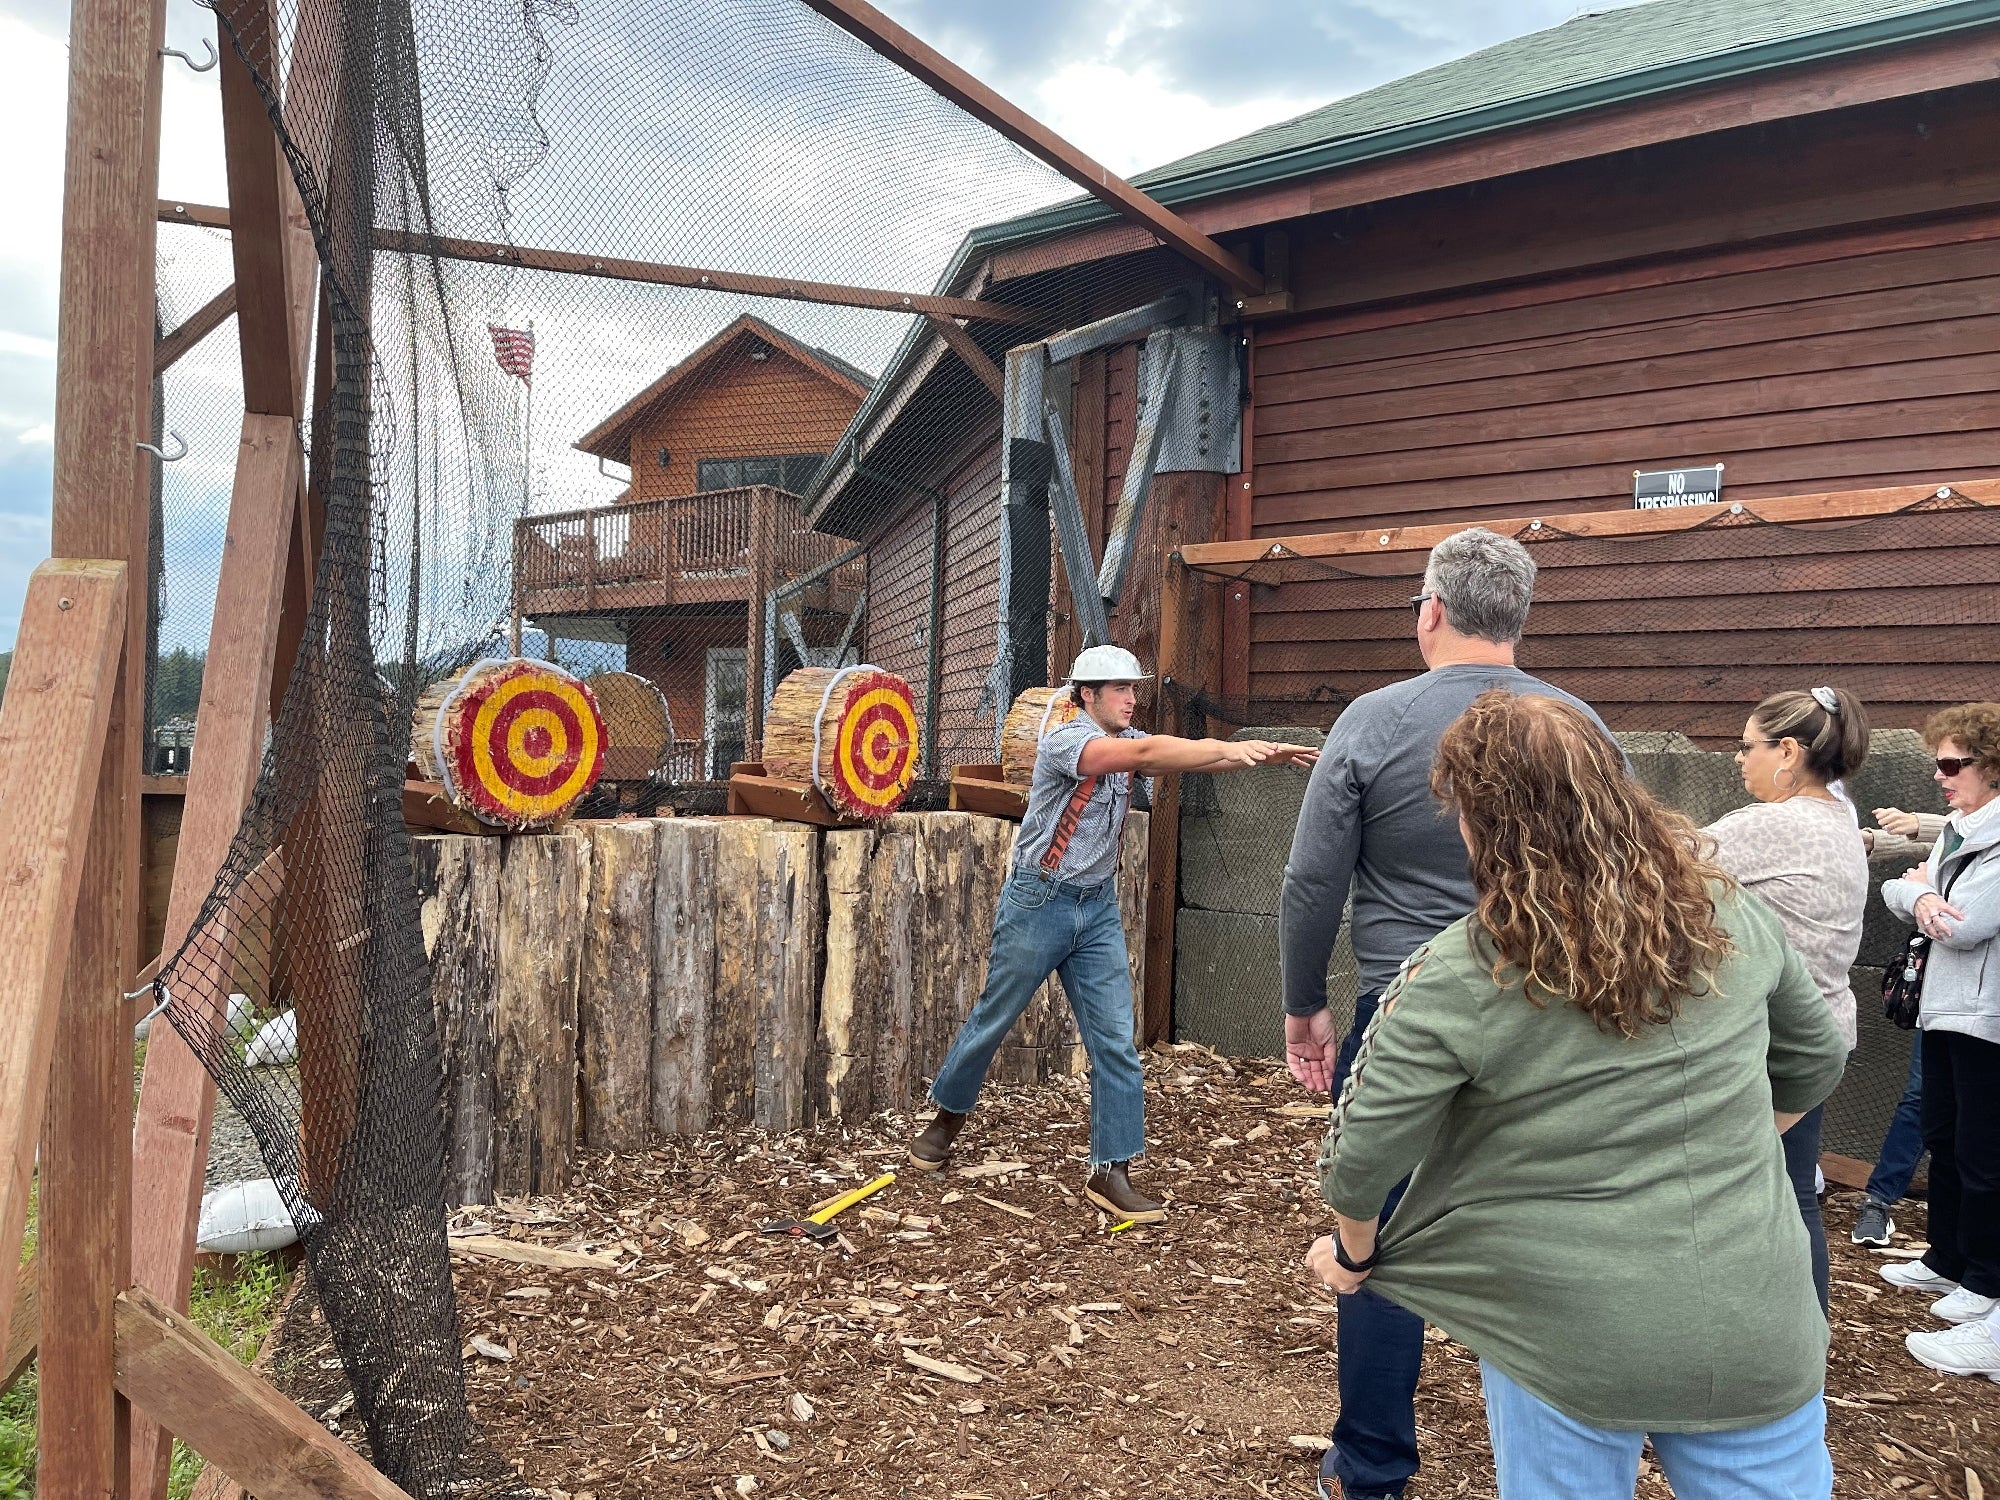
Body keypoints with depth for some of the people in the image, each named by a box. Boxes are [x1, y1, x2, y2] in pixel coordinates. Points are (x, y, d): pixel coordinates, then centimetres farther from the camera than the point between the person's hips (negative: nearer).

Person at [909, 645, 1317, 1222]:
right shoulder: (1063, 741, -17)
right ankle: (946, 1116, 34)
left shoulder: (1129, 743, 5)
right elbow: (1146, 753, -32)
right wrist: (1234, 748, -35)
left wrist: (1267, 754, -22)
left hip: (1098, 909, 6)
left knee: (1116, 1042, -2)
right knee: (992, 1020, 10)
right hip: (1038, 903, -6)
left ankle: (1111, 1172, 4)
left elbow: (1193, 756, -8)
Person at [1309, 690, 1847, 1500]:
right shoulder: (1731, 915, -2)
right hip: (1761, 1340, 3)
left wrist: (1353, 1252, 9)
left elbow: (1362, 1153, -10)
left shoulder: (1454, 979, -16)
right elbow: (1814, 1060, 13)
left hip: (1570, 1345, -3)